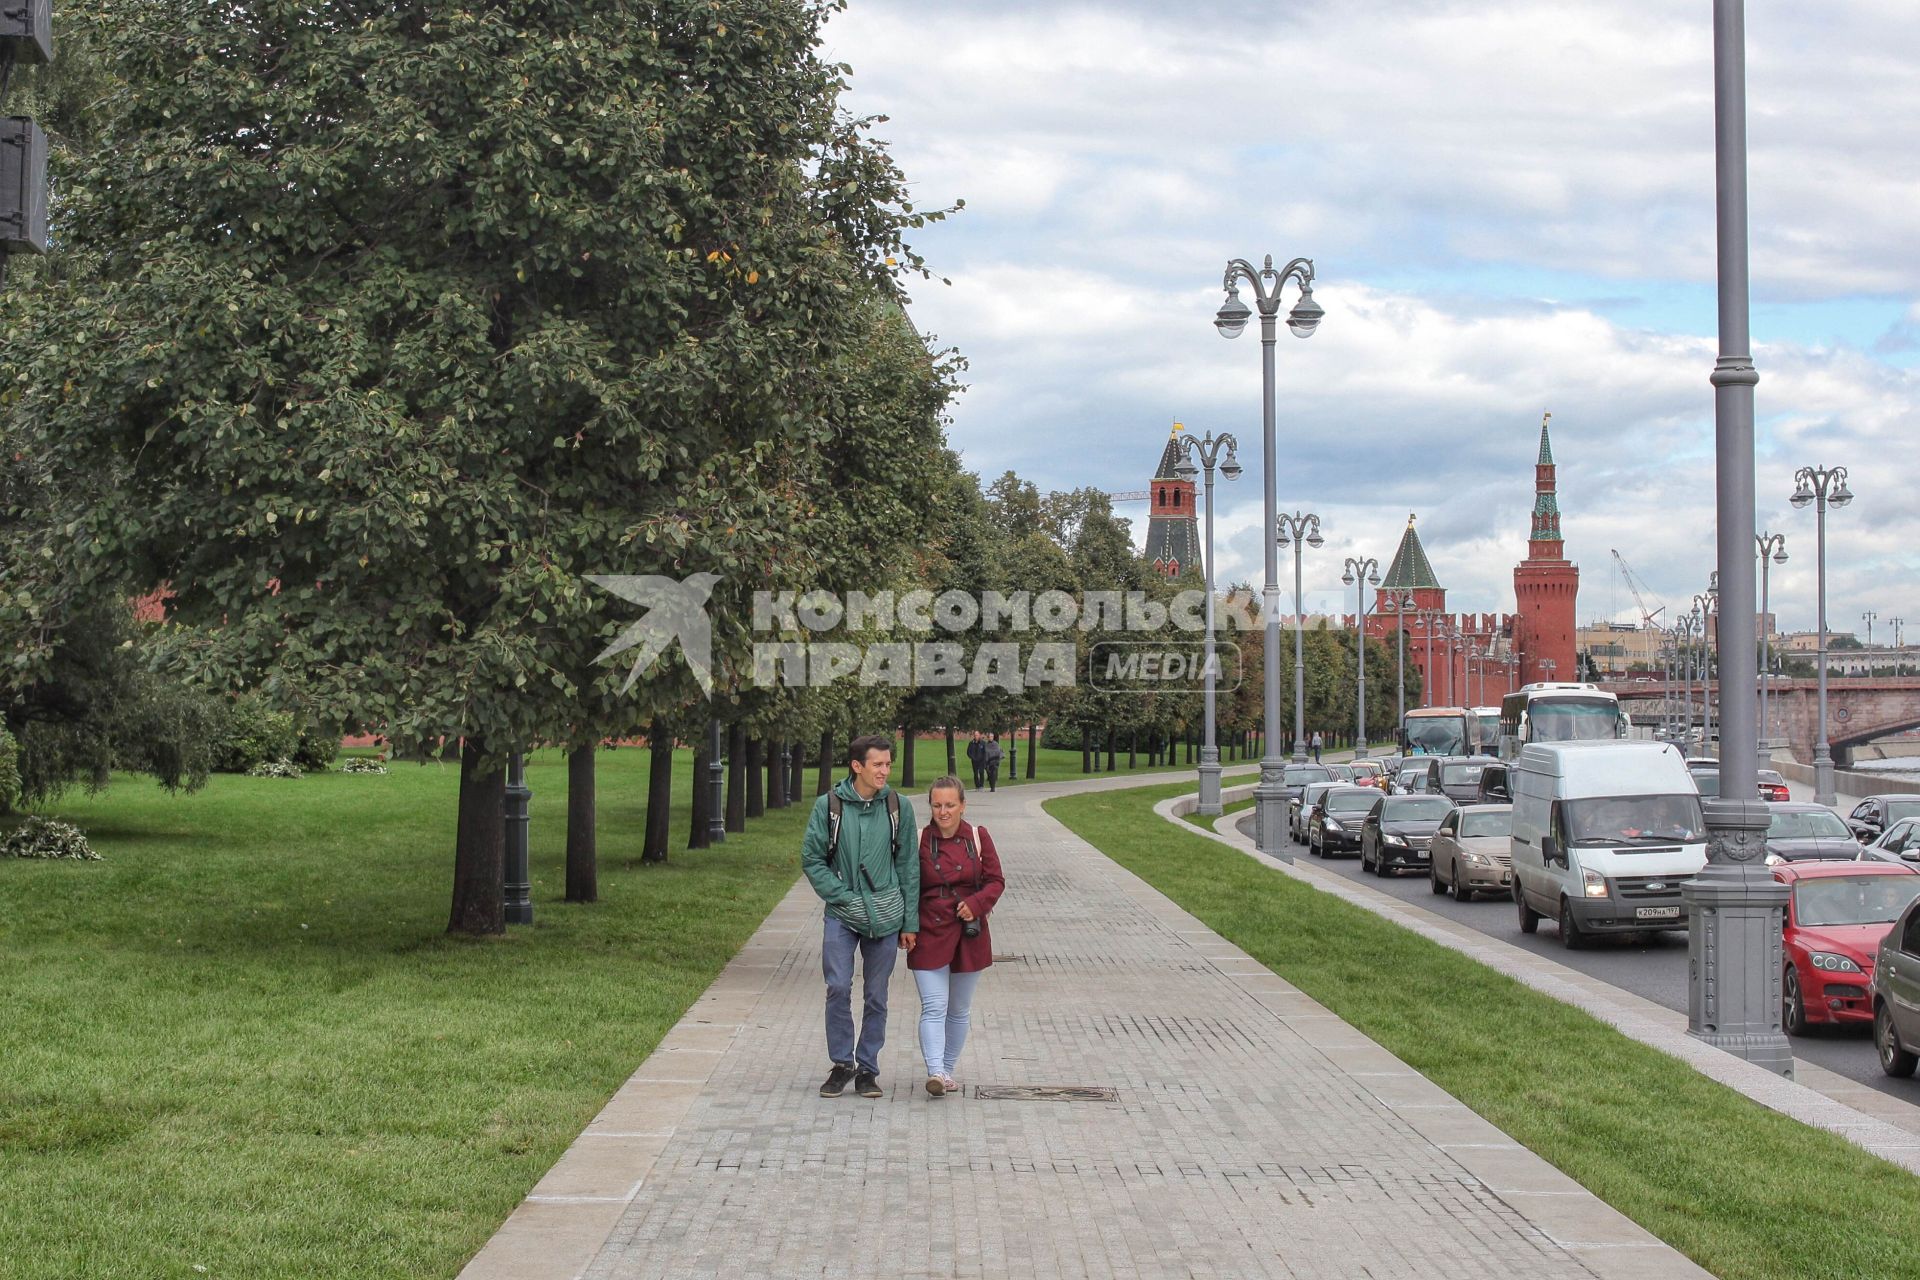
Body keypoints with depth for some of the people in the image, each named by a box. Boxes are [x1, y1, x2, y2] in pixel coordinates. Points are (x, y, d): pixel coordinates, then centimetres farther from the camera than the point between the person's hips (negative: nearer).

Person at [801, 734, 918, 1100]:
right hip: (841, 916, -1)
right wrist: (844, 897, -9)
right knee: (838, 988, -10)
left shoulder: (899, 807, 3)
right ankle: (841, 1064, 6)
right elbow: (811, 859, 1)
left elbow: (908, 866, 7)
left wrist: (909, 922, 5)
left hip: (885, 918, 1)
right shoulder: (829, 806, -3)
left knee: (876, 996, 6)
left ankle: (867, 1069, 17)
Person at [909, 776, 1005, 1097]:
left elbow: (996, 881, 3)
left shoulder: (978, 837, 1)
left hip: (969, 935, 3)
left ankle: (947, 1069, 26)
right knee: (934, 1007, -12)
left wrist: (977, 903, -16)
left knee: (959, 1009, 13)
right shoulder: (919, 840, -3)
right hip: (929, 936, -2)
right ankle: (935, 1072, -21)